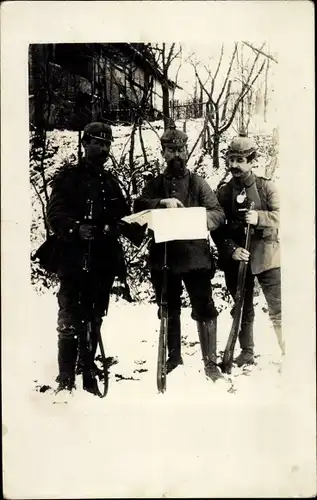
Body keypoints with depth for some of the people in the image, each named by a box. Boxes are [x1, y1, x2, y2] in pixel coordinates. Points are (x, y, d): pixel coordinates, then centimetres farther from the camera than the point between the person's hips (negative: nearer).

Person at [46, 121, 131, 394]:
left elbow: (124, 217, 14)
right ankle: (66, 381, 3)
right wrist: (77, 229, -25)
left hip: (104, 262, 4)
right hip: (74, 260, -4)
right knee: (70, 323, -5)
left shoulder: (111, 181, 17)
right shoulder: (68, 176, 2)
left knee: (93, 322, 10)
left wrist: (112, 228, -8)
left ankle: (89, 377, 20)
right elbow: (54, 214, -7)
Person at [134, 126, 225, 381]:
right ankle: (174, 356, 32)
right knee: (169, 310, 15)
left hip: (195, 255, -2)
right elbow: (138, 206, -8)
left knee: (204, 309, -4)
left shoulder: (198, 182, 5)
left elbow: (218, 213, -4)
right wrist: (162, 203, -25)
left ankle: (211, 362, 7)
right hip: (163, 256, 2)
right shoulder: (155, 184, 9)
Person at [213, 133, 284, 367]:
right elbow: (217, 227, 1)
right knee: (243, 310, 14)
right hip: (236, 259, 2)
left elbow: (280, 216, -6)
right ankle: (247, 353, 27)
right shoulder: (223, 191, 5)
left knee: (278, 310, -2)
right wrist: (231, 249, -13)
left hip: (266, 256, -2)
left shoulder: (267, 186, 1)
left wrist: (259, 218, -23)